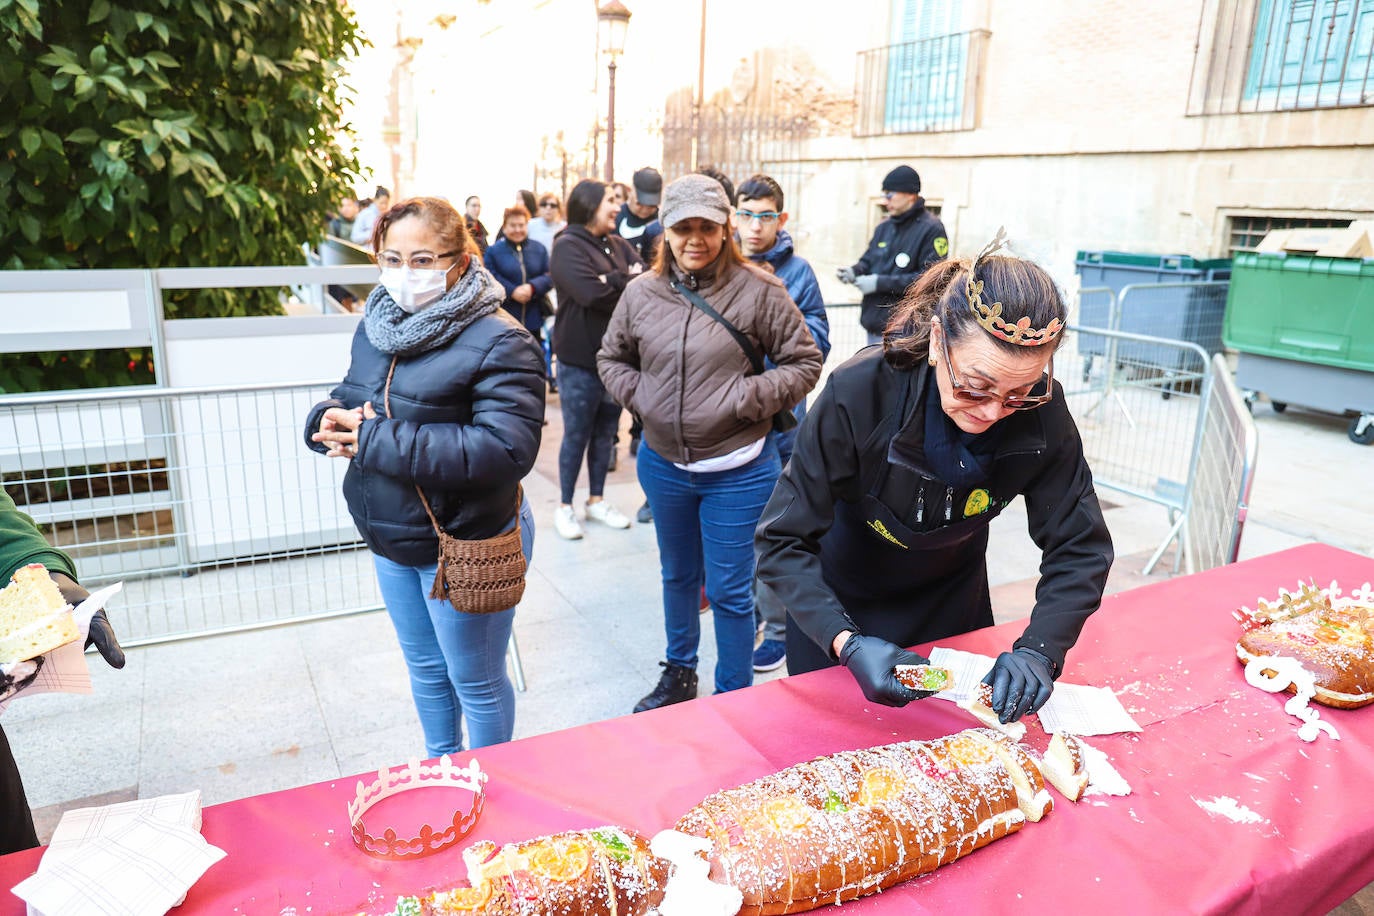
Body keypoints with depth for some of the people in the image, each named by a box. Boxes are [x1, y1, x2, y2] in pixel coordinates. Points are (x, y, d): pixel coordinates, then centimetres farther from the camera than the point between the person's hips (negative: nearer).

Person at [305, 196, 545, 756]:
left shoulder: (498, 342, -21)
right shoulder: (376, 326, 3)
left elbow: (506, 448, -31)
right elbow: (351, 396, 15)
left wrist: (376, 439, -28)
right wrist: (331, 420, -12)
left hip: (466, 546, -7)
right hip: (391, 540, 8)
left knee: (475, 681, 14)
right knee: (424, 667, 26)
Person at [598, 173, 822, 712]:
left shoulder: (758, 291, -11)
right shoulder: (642, 293, -2)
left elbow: (804, 363, -6)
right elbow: (611, 358, 13)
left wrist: (746, 399, -17)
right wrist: (638, 395, -5)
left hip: (737, 470, -4)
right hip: (663, 465, 4)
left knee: (730, 590, 5)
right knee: (678, 576, 23)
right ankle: (679, 673, 45)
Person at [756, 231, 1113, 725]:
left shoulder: (1041, 410, -26)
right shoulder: (859, 393, -35)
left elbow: (1079, 548, -17)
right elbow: (784, 542, -31)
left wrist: (1039, 650, -33)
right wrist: (848, 643, -44)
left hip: (954, 603, 3)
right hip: (840, 608, -2)